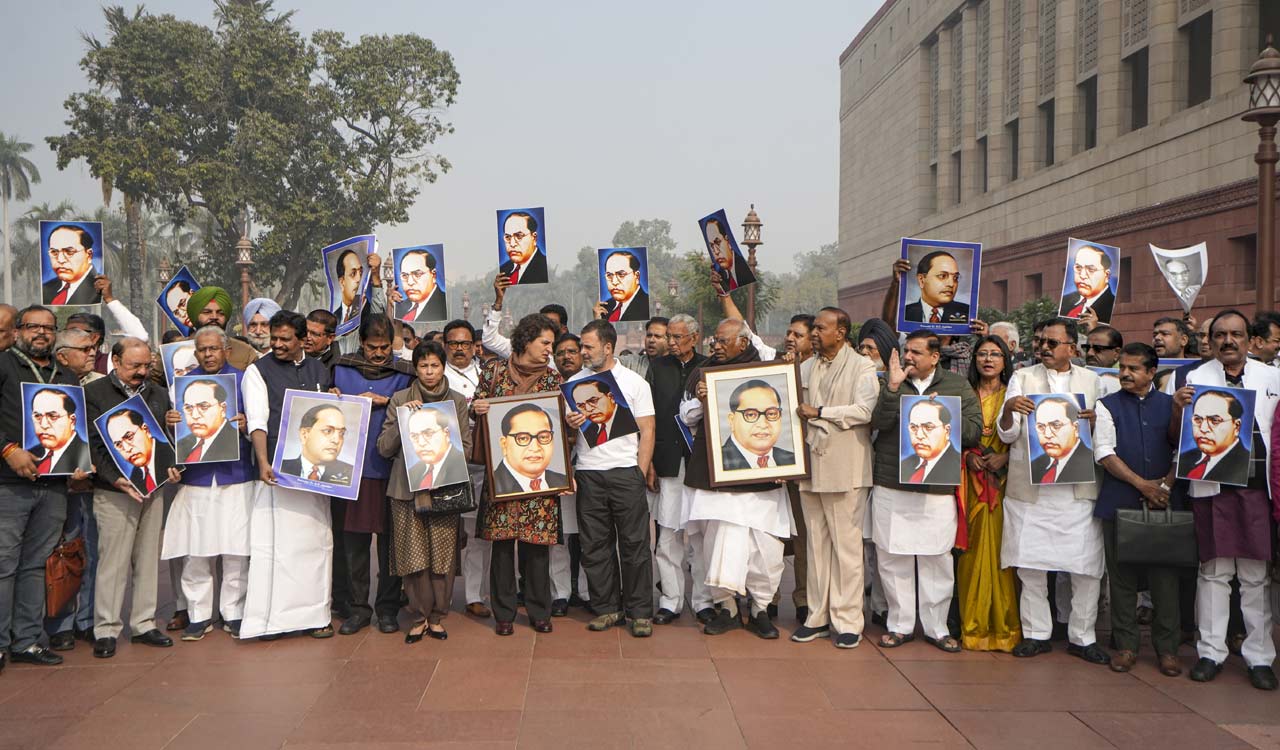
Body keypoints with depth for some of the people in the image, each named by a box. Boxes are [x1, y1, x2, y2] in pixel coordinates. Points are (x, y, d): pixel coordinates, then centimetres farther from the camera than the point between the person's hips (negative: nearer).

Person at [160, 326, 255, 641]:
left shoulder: (243, 380, 6)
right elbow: (173, 431, 13)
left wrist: (247, 424, -17)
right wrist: (169, 422, -9)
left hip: (236, 480, -2)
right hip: (195, 481, 2)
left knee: (236, 553, 0)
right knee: (194, 553, 2)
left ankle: (234, 614, 13)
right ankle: (198, 615, 14)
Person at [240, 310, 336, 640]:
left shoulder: (319, 371, 15)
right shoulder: (258, 371, 2)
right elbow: (257, 421, -9)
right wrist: (263, 462, -21)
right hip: (276, 470, -4)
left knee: (316, 540, 5)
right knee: (274, 542, -6)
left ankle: (315, 613, 12)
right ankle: (271, 618, -1)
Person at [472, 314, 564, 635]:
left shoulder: (552, 377, 8)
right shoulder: (494, 370, 5)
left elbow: (558, 422, 8)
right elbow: (475, 407, 13)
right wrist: (475, 408, -12)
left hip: (537, 470, 1)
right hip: (499, 470, -1)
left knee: (536, 542, 1)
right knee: (501, 541, 1)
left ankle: (539, 611, 15)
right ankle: (504, 614, 12)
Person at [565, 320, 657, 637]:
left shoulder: (635, 382, 4)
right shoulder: (575, 383, 11)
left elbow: (647, 431, 1)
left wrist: (640, 473, -7)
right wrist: (568, 424, -10)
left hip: (626, 471, -3)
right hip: (588, 473, 3)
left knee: (634, 543, -2)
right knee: (594, 545, 5)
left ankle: (640, 612, 7)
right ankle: (607, 608, 17)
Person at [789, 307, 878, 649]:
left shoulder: (862, 367, -3)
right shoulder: (806, 368, 16)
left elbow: (864, 410, -15)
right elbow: (794, 407, 21)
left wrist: (819, 412, -12)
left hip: (845, 469, -6)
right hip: (811, 465, 6)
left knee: (847, 546, -2)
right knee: (816, 544, 10)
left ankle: (847, 621, 6)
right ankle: (818, 617, 18)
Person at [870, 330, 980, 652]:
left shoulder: (958, 386, 8)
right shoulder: (891, 382, 6)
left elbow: (974, 431, 1)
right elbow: (879, 422, -10)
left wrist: (942, 415, -10)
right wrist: (893, 387, -19)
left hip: (938, 489, 0)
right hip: (891, 487, 1)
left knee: (937, 560, 3)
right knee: (892, 558, 5)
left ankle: (936, 628, 18)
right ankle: (900, 625, 18)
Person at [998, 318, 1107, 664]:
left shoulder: (1092, 381, 12)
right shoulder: (1022, 378, 9)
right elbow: (1007, 435, 4)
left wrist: (1094, 420, -8)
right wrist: (1008, 410, -18)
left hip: (1078, 488, 0)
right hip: (1029, 488, 0)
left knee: (1087, 567, 0)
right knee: (1030, 564, 4)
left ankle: (1082, 636, 14)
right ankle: (1036, 633, 17)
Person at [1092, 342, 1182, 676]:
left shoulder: (1170, 404, 10)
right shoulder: (1108, 406, 5)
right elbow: (1105, 454, -2)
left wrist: (1165, 485, -7)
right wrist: (1143, 484, -9)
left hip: (1162, 502, 1)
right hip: (1119, 502, -1)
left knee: (1164, 574, 1)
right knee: (1122, 575, 3)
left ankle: (1167, 647, 11)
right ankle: (1126, 644, 13)